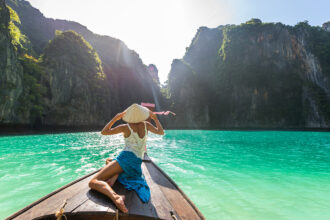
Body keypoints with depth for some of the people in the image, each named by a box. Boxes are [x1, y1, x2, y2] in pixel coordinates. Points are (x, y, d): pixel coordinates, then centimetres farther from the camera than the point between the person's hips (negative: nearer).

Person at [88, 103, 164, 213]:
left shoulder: (126, 127, -2)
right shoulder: (146, 125, 6)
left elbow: (104, 132, 9)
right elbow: (161, 132, 21)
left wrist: (115, 118, 12)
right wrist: (155, 118, 29)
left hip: (125, 158, -6)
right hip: (137, 165, 6)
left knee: (93, 182, -8)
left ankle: (115, 197, -38)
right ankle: (114, 177, 3)